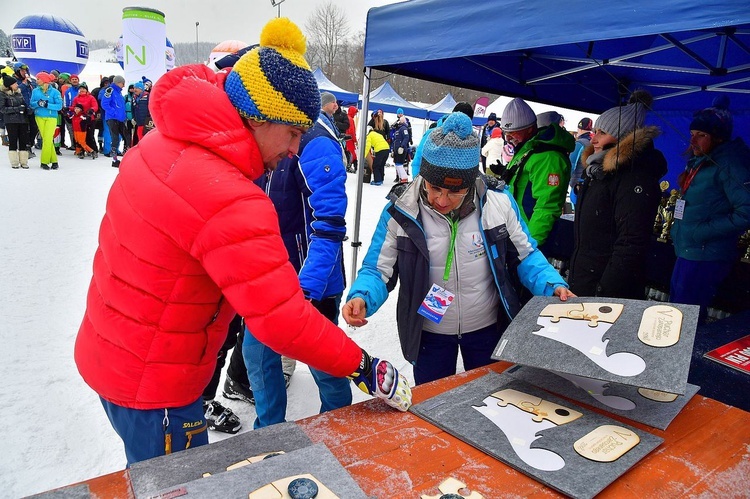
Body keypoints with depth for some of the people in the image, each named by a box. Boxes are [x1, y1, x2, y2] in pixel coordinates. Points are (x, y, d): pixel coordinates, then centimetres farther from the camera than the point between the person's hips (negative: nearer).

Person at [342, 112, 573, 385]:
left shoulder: (498, 202, -16)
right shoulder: (400, 211, -18)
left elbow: (525, 255, -1)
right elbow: (378, 270, -12)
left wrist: (553, 286, -16)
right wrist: (361, 297, -32)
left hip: (488, 328, 1)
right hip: (428, 333, -1)